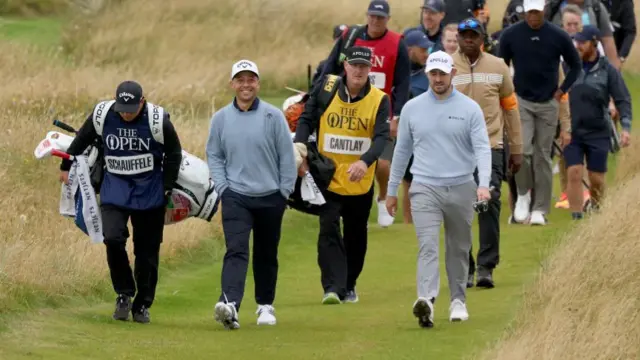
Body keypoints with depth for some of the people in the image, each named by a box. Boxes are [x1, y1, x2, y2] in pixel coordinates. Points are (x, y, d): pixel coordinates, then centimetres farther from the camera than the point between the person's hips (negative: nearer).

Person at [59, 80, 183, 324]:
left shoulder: (158, 120, -13)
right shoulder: (102, 116, -8)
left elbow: (174, 154, 1)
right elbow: (81, 140, 11)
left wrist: (166, 189, -2)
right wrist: (66, 166, 20)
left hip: (149, 192, -1)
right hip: (114, 189, 1)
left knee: (147, 251, 3)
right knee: (113, 239, -18)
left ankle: (142, 305, 18)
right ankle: (124, 293, 1)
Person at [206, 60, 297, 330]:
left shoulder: (273, 116, -2)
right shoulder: (221, 118, 3)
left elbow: (287, 156, 1)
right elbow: (214, 155, 10)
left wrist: (285, 191, -1)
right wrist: (222, 187, -2)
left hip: (270, 198, 1)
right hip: (235, 197, -1)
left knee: (266, 255, 12)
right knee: (236, 250, -17)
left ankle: (265, 305, 27)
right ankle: (229, 304, -31)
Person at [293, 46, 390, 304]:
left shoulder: (379, 100, -6)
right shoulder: (326, 89, -4)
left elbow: (381, 137, -16)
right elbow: (307, 119, 4)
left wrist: (365, 161, -35)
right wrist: (299, 146, -16)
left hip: (360, 182, 1)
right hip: (328, 178, -1)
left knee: (356, 236, 13)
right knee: (328, 230, -15)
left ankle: (349, 286, 31)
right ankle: (332, 287, -19)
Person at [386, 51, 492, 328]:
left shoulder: (469, 108, -1)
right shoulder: (412, 108, 5)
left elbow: (482, 148, -7)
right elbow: (402, 150, 13)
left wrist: (483, 184, -23)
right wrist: (392, 190, 16)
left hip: (461, 188, 0)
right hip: (425, 188, 0)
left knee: (458, 249, 12)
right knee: (428, 246, -16)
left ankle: (458, 301, 24)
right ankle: (426, 300, -31)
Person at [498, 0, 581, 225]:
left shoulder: (558, 36, -5)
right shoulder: (511, 35, -4)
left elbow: (575, 65, 8)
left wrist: (562, 90, 2)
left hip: (548, 104, 0)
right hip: (521, 102, 0)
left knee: (543, 156, 3)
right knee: (522, 149, -17)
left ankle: (540, 210, 8)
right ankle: (523, 195, 6)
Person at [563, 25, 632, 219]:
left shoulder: (607, 70, -2)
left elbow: (623, 100, 0)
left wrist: (626, 127, -11)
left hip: (598, 133, -1)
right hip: (572, 132, 1)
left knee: (597, 179, 4)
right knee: (574, 173, -9)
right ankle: (576, 216, -6)